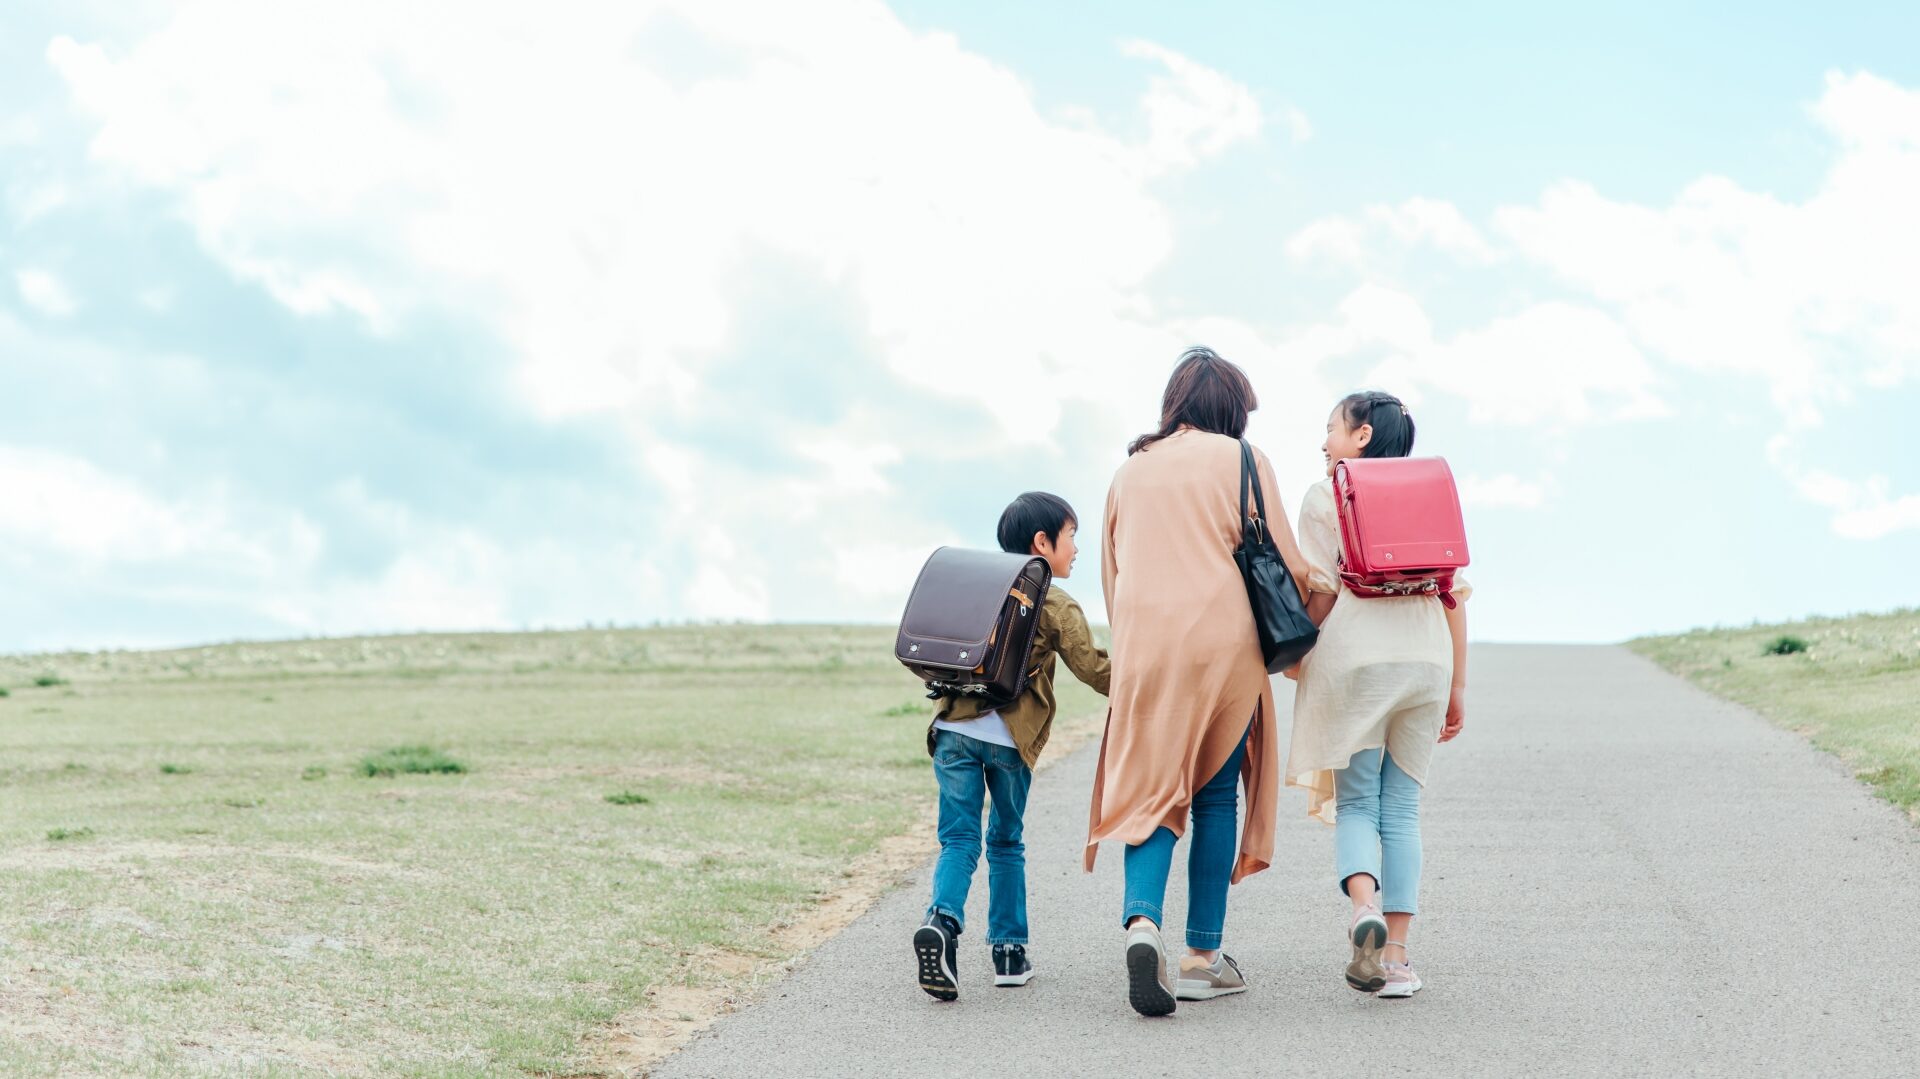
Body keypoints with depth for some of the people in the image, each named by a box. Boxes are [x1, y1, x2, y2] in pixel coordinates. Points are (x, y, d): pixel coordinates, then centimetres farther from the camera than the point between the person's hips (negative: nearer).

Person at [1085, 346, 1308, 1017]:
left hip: (1142, 647, 3)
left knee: (1150, 791, 2)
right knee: (1215, 793, 7)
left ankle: (1141, 920, -24)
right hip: (1222, 641, -3)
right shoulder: (1240, 459, 2)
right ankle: (1204, 957, 9)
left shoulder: (1131, 470, 16)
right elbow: (1283, 563, 0)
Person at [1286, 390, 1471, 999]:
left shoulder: (1325, 495, 2)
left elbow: (1319, 594, -5)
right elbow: (1455, 593, 9)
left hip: (1355, 658, -3)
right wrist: (1456, 687, 14)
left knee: (1354, 800, 7)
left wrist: (1299, 668, 8)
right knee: (1402, 807, 8)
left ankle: (1364, 905, -22)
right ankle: (1396, 959, 3)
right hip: (1426, 659, 3)